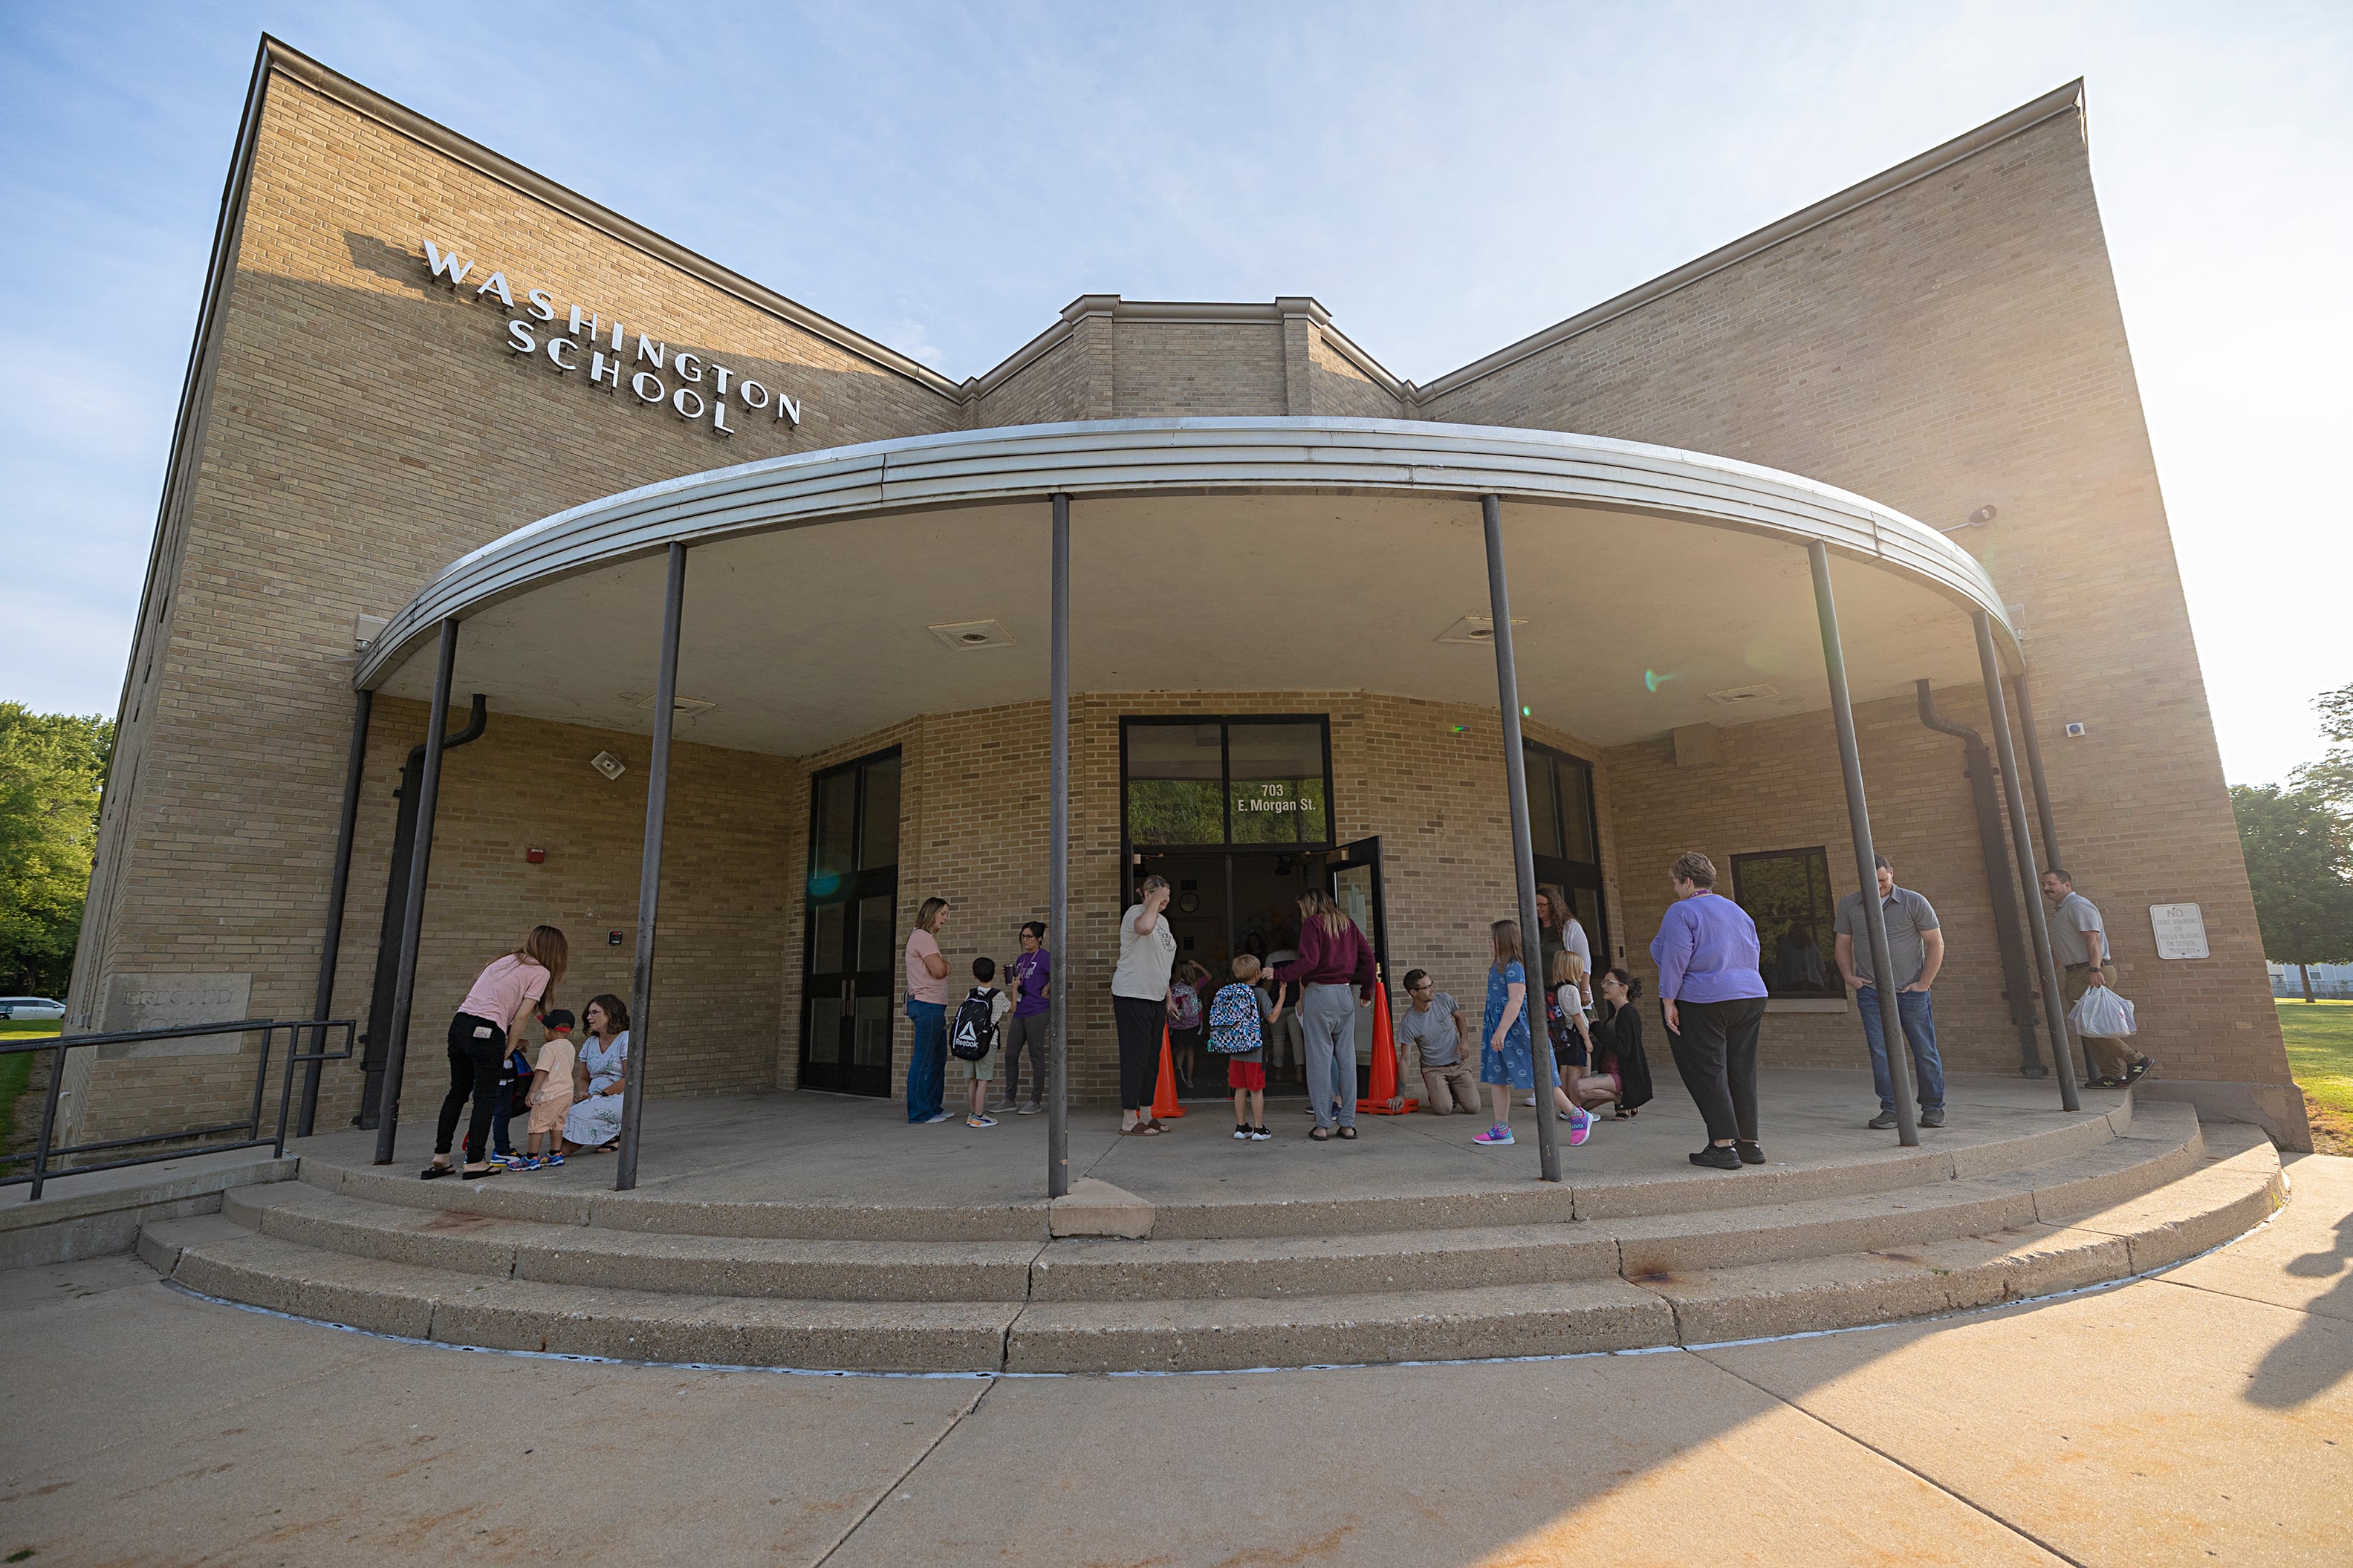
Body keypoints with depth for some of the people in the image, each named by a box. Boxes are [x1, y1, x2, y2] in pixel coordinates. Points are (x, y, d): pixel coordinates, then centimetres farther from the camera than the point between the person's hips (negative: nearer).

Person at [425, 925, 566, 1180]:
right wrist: (510, 1048, 6)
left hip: (460, 1023, 7)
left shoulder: (506, 960, 22)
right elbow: (520, 1016, -4)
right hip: (487, 1031, -7)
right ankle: (474, 1162, 7)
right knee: (485, 1098, 3)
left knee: (458, 1093, 18)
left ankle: (440, 1158, 24)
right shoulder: (540, 972, 1)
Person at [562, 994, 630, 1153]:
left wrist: (600, 1094, -15)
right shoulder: (589, 1044, 18)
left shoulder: (626, 1039, -5)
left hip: (620, 1099, -7)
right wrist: (584, 1094, -4)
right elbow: (584, 1079, 18)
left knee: (577, 1114, -29)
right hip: (595, 1100, 7)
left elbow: (630, 1080, -12)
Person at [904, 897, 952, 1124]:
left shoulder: (929, 937, 22)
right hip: (927, 1005, -11)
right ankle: (918, 1114, -1)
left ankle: (933, 1108, 22)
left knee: (938, 1059, 15)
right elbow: (939, 971, -18)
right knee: (923, 1060, -6)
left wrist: (943, 965, -3)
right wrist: (944, 963, 2)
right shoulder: (922, 937, -12)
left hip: (934, 1007, 11)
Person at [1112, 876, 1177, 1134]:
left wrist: (1168, 997, 22)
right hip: (1132, 996, -9)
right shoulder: (1136, 912, -11)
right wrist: (1154, 902, -23)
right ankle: (1129, 1120, 1)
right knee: (1136, 1056, -6)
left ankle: (1146, 1115, 21)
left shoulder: (1163, 920, 17)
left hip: (1156, 997, 9)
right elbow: (1144, 927, -38)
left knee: (1153, 1056, 12)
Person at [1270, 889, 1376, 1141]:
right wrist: (1366, 992, 17)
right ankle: (1348, 1123, 10)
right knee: (1346, 1057, 7)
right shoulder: (1347, 922, 13)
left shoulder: (1312, 923, -4)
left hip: (1319, 993, -5)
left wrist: (1279, 974, -8)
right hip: (1345, 993, 6)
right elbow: (1367, 956, 10)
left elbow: (1309, 961, -15)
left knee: (1319, 1057, -2)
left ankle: (1322, 1125, 0)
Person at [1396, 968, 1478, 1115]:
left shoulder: (1443, 999, -9)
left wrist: (1464, 1040, -5)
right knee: (1445, 1108, -24)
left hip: (1459, 1065, 3)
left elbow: (1459, 1017, 14)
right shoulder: (1408, 1022, -20)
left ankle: (1453, 1090, 21)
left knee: (1474, 1107, -11)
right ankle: (1435, 1095, 12)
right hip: (1433, 1069, -3)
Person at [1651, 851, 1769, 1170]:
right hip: (1750, 999, 8)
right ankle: (1749, 1143, 16)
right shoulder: (1738, 911, 15)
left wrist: (1668, 1002, -13)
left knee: (1707, 1073, -2)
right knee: (1742, 1071, 12)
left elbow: (1675, 959, -16)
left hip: (1701, 1003, -7)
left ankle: (1724, 1146, -3)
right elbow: (1753, 957, 18)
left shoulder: (1682, 911, -9)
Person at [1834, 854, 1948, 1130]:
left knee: (1925, 1050, 5)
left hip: (1911, 991, -1)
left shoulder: (1914, 902, 0)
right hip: (1870, 991, 1)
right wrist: (1849, 976, -1)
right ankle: (1890, 1110, 5)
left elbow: (1936, 943, 1)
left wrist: (1924, 983, -4)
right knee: (1880, 1052, -1)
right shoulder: (1848, 905, 6)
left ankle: (1933, 1108, 18)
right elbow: (1842, 944, 12)